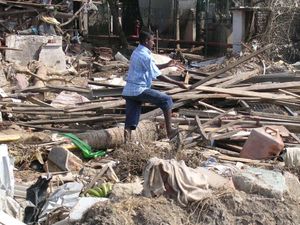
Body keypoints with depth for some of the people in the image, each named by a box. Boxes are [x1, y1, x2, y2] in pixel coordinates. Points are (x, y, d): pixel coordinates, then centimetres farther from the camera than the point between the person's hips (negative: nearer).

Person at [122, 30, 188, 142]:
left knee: (130, 122, 3)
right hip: (139, 90, -9)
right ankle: (169, 131, 3)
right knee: (166, 100, 3)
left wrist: (167, 65, 29)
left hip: (128, 91, 9)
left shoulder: (136, 53, 18)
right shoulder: (146, 56, -11)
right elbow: (158, 76, -11)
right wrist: (177, 83, -7)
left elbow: (152, 68, 28)